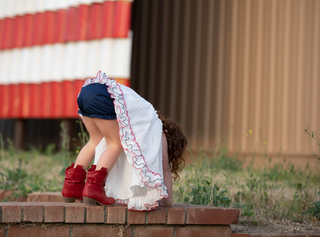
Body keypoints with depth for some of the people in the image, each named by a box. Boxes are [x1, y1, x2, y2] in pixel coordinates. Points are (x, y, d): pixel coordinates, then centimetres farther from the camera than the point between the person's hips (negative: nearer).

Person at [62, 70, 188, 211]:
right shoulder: (160, 133, 14)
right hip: (102, 98, -8)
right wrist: (167, 201, 26)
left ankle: (72, 185, 17)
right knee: (116, 144, 6)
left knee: (96, 141, 22)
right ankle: (93, 188, -5)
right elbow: (165, 170, 16)